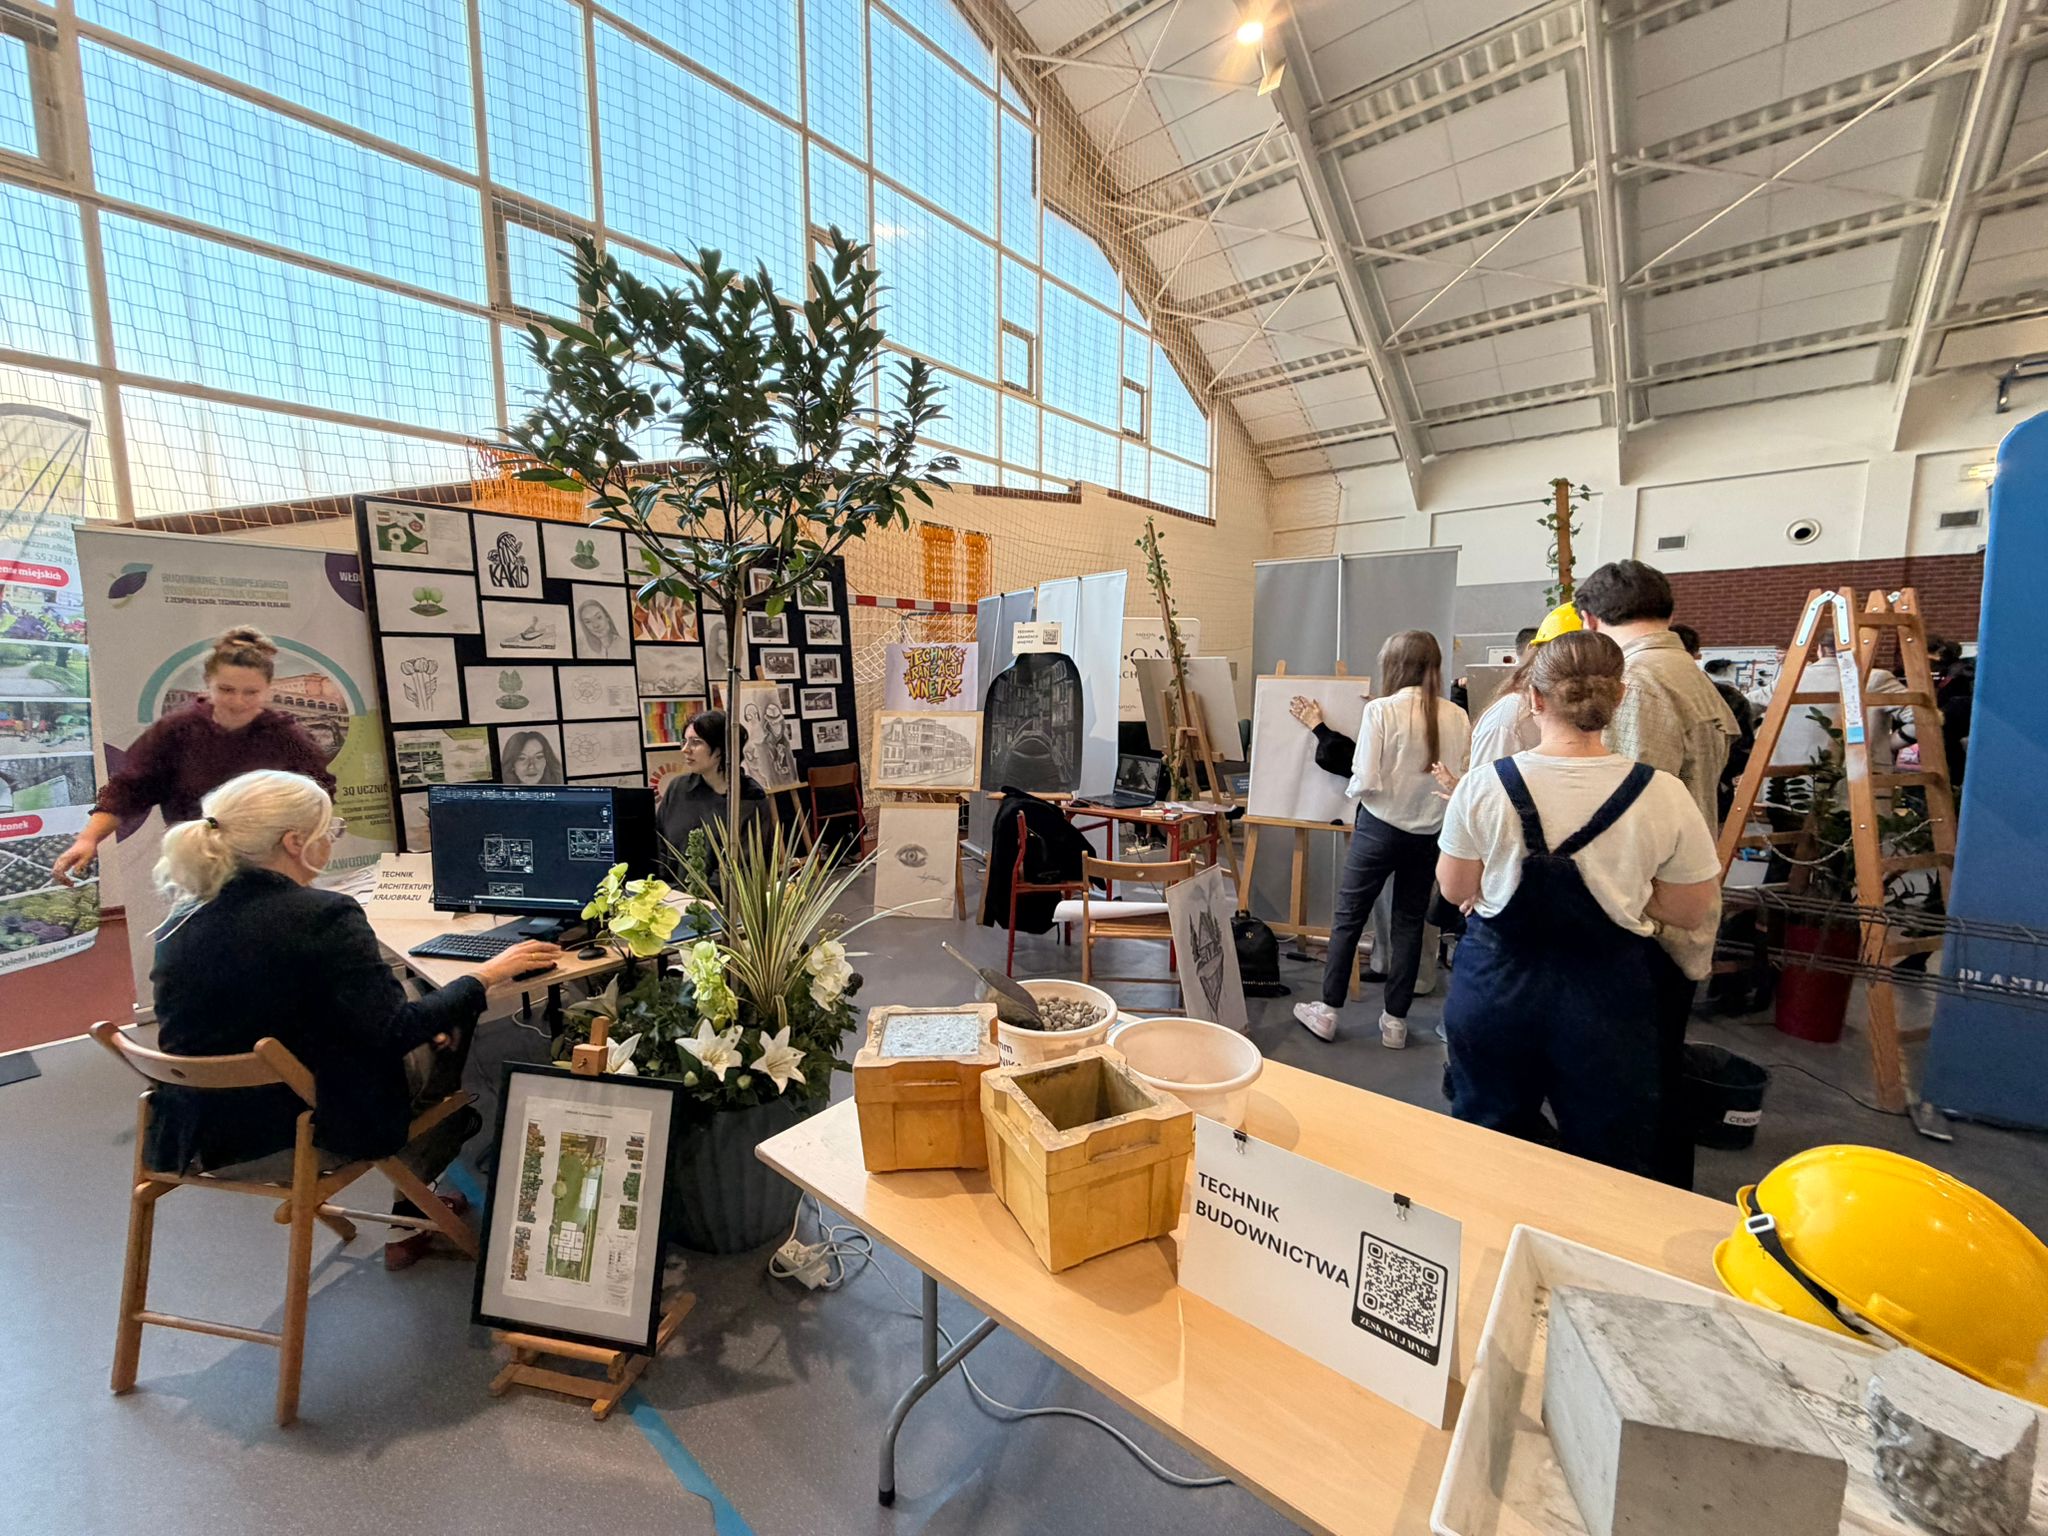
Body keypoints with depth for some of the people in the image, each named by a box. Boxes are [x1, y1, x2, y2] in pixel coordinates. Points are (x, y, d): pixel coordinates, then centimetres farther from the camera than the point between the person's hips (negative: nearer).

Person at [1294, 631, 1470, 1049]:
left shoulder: (1381, 710, -13)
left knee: (1348, 916, 9)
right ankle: (1395, 1019, 22)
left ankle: (1327, 1011, 18)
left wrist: (1353, 790, 5)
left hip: (1380, 826, -4)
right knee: (1410, 922, 14)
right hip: (1430, 832, 4)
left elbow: (1365, 781, -16)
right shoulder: (1457, 717, -3)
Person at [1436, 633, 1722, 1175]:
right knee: (1608, 1168, 19)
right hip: (1607, 994, 1)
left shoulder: (1484, 787, -15)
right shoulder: (1663, 795, -12)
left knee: (1488, 1153, 20)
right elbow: (1691, 911, -1)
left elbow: (1455, 889, -3)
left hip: (1497, 984, 0)